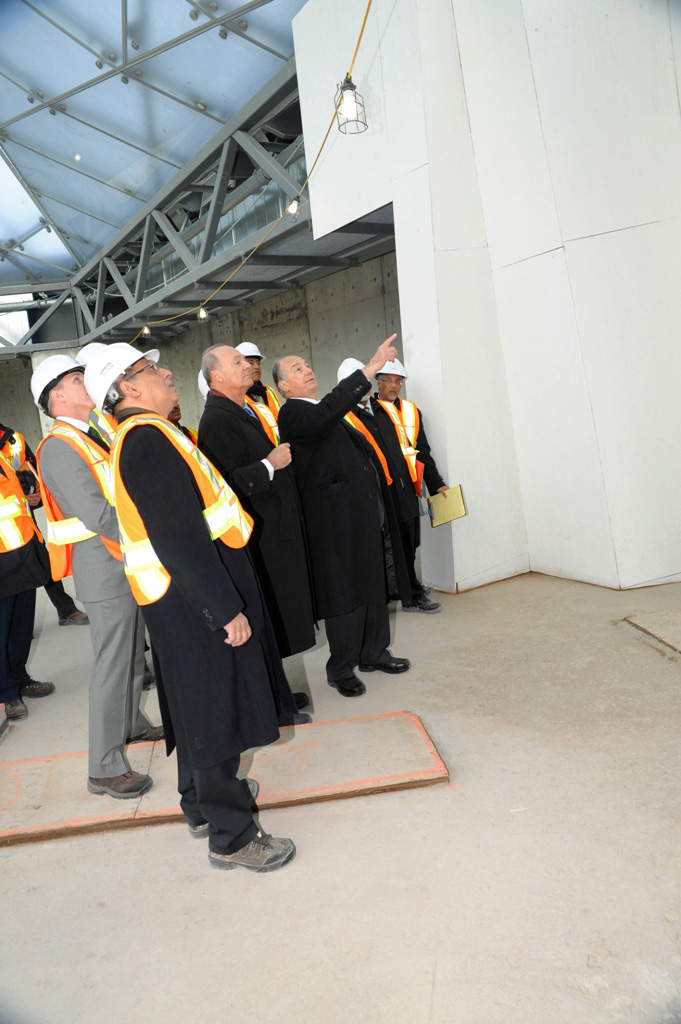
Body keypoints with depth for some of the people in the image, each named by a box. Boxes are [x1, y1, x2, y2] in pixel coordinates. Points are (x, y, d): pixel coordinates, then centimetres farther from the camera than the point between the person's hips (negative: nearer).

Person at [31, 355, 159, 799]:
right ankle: (105, 768, 9)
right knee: (113, 664, -2)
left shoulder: (89, 438, 13)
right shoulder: (59, 447, -17)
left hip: (127, 565, 9)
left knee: (134, 654, 21)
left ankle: (132, 724, 41)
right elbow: (100, 517, -25)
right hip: (105, 569, -9)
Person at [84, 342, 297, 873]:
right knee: (217, 709, 1)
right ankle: (232, 835, 16)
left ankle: (204, 804, 40)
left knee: (199, 706, 22)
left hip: (184, 595, 11)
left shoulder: (143, 437, 12)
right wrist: (226, 609, -24)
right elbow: (180, 539, -27)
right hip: (195, 597, -10)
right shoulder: (149, 439, -21)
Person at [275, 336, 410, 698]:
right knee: (345, 591, -2)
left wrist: (376, 504, 21)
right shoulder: (293, 414, -11)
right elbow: (326, 414, -33)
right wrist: (371, 367, -36)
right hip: (336, 519, -9)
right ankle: (341, 668, 13)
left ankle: (373, 653, 30)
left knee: (372, 584, 15)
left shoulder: (328, 413, 18)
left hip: (364, 513, 9)